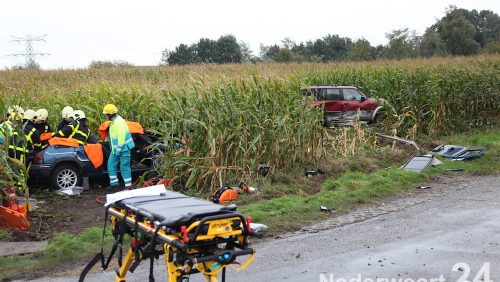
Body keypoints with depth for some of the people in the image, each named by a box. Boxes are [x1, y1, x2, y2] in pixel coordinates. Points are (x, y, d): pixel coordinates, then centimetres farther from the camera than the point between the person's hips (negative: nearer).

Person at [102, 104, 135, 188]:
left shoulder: (119, 122, -21)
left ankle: (128, 186, 1)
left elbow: (121, 137, -24)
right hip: (115, 148, 10)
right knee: (111, 164, 12)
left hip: (123, 148, -10)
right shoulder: (113, 121, 12)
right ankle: (114, 183, 21)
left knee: (124, 167, -6)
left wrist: (118, 149, -23)